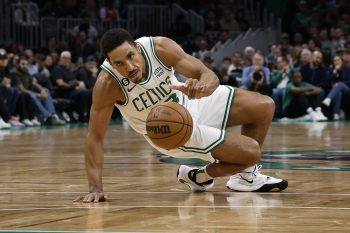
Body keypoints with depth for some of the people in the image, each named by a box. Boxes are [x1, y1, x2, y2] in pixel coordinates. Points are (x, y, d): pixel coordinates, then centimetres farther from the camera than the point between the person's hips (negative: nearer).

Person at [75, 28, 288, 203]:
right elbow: (95, 137, -29)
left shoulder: (159, 47, -27)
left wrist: (201, 86, -52)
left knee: (265, 107, -2)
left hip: (190, 102, 4)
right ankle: (201, 176, 14)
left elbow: (209, 76, -27)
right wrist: (96, 188, -37)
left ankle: (245, 174, 20)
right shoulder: (108, 84, -33)